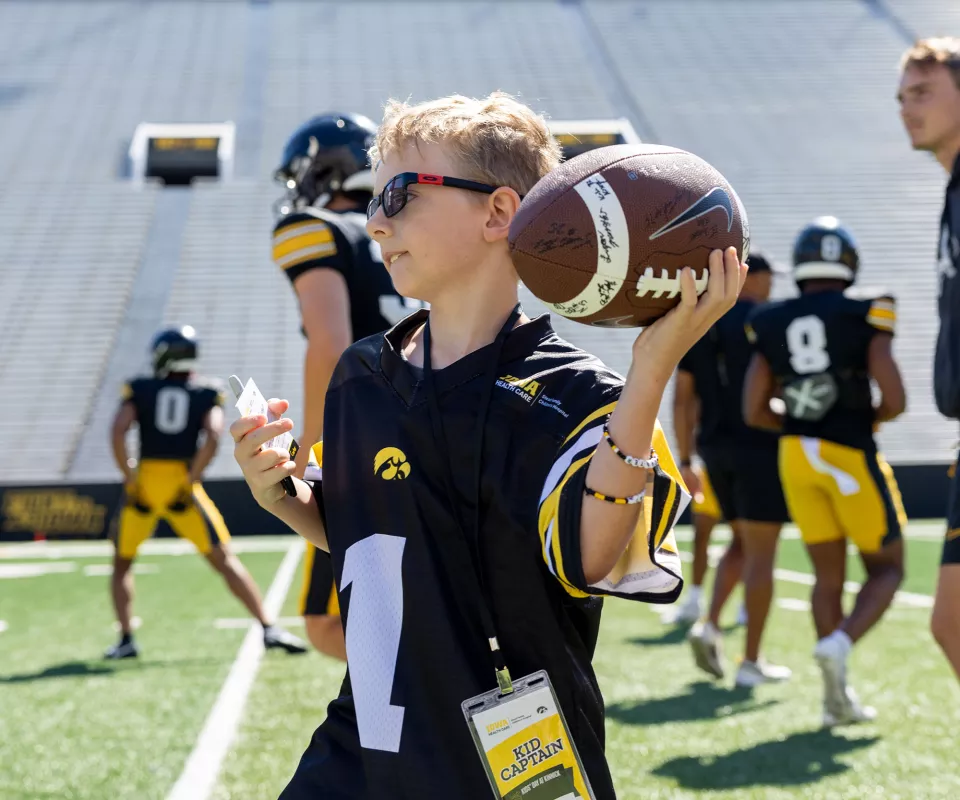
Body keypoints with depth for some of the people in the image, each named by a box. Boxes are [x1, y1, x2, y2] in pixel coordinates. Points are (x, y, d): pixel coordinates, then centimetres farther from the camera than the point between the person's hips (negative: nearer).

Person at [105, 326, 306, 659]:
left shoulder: (141, 389, 5)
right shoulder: (207, 394, 6)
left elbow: (117, 432, -9)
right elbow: (212, 438, -11)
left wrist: (130, 478, -3)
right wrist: (190, 482, -6)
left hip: (144, 483, 0)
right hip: (183, 482, 0)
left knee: (122, 563, 19)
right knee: (224, 560, 5)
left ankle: (126, 640, 9)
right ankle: (269, 628, -3)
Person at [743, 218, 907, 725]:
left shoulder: (773, 327, 4)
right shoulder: (864, 317, -7)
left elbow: (754, 412, 3)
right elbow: (894, 401, -13)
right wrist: (867, 418, 8)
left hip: (795, 456, 4)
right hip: (851, 456, -4)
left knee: (828, 576, 12)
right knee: (886, 569, 11)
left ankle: (836, 698, 6)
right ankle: (839, 645, -16)